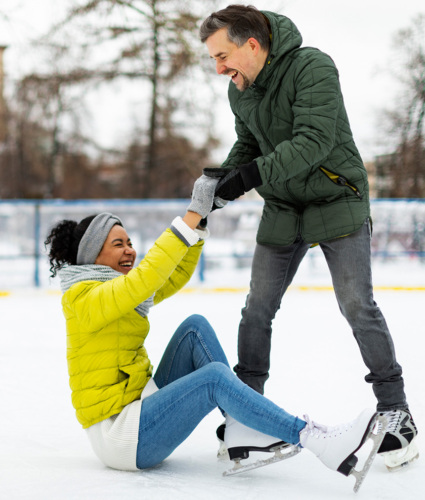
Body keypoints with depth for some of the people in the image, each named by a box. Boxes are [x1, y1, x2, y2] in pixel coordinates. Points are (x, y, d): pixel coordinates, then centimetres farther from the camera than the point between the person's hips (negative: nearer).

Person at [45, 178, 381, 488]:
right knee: (214, 376, -27)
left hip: (140, 405, 10)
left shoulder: (119, 289, 14)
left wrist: (198, 221, 1)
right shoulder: (85, 297, -14)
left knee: (195, 327, -2)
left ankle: (241, 430, -9)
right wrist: (192, 215, -26)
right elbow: (146, 276, -28)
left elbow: (175, 276, 15)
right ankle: (313, 438, -33)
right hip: (117, 433, -10)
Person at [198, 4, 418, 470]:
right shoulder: (238, 90, 1)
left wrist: (252, 174, -37)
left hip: (337, 200, -6)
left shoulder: (313, 68, -22)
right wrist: (226, 176, -9)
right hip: (282, 209, 6)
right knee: (257, 308, 3)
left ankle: (396, 412, 2)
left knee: (357, 306, -8)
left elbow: (314, 141, -31)